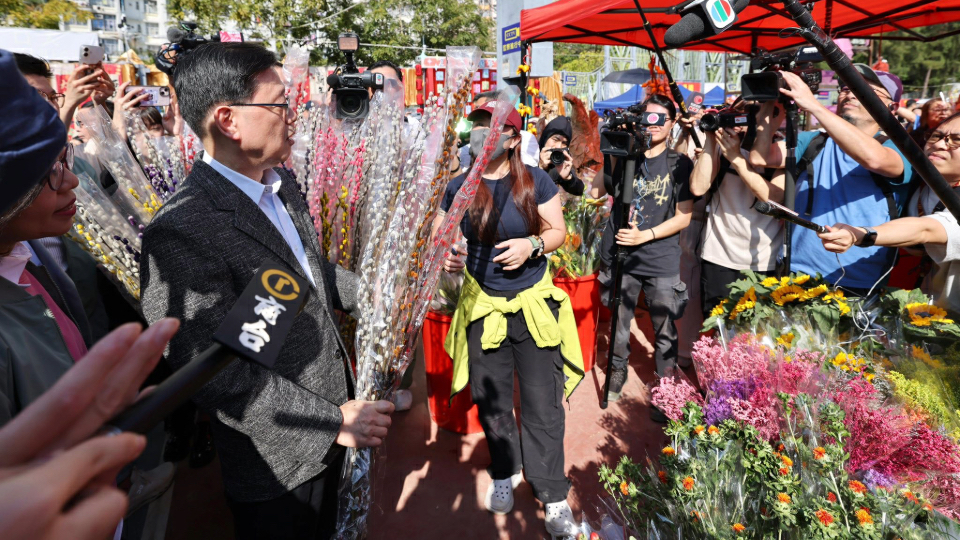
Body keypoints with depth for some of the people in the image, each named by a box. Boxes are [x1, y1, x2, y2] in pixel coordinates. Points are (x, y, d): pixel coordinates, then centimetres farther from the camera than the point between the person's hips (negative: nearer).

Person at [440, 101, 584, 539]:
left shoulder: (535, 181, -5)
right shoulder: (458, 188, 1)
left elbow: (558, 231, 1)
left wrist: (532, 245, -19)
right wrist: (446, 257, -13)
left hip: (533, 304, -2)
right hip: (482, 306, 3)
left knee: (542, 402, 2)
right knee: (489, 398, 14)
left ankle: (553, 497, 20)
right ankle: (505, 472, 40)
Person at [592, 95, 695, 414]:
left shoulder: (679, 164, 2)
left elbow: (684, 218, -1)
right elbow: (594, 193, 5)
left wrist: (645, 235, -13)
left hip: (662, 262, -1)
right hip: (620, 256, 2)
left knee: (665, 332, 3)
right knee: (619, 324, 13)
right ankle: (618, 371, 36)